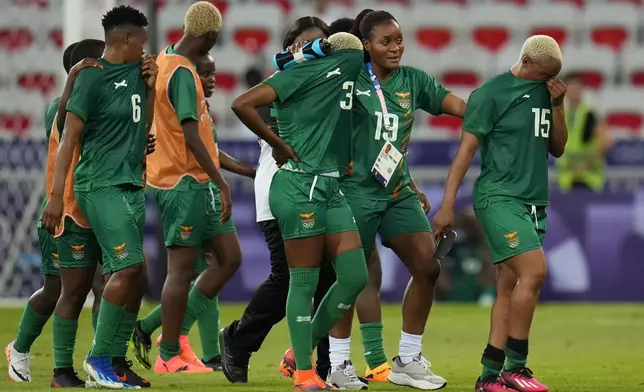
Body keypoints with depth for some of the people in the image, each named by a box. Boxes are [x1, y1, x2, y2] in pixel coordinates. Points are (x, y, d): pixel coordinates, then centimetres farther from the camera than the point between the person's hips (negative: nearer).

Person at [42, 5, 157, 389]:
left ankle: (114, 361, 10)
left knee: (132, 276, 5)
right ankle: (99, 358, -6)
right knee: (129, 267, -15)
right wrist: (57, 195, -15)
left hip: (132, 184, 8)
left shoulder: (137, 72, 14)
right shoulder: (92, 78, -9)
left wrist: (150, 87, 6)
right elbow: (70, 137, -11)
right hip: (102, 184, -8)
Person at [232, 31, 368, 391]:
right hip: (300, 184, -8)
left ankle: (302, 349, 19)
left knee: (355, 277, 4)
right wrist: (278, 144, -3)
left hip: (331, 187, 8)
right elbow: (243, 104, -9)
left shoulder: (346, 74, 16)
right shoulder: (301, 74, -5)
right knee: (304, 281, -4)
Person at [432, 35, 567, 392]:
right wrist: (447, 205, -12)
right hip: (499, 198, -7)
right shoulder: (491, 94, -7)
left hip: (533, 203, 7)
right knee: (534, 271, -19)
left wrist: (557, 106, 3)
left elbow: (557, 149, 18)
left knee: (509, 288, 4)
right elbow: (466, 148, -8)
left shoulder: (545, 93, 14)